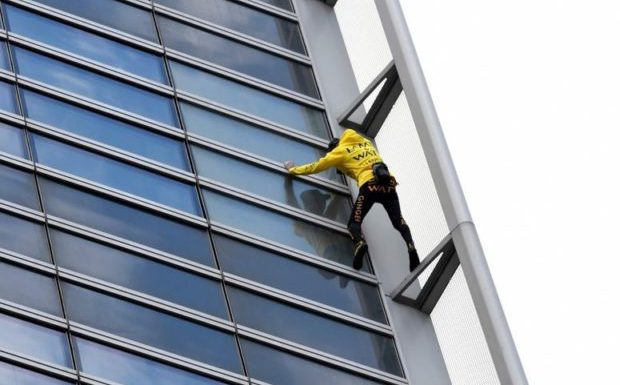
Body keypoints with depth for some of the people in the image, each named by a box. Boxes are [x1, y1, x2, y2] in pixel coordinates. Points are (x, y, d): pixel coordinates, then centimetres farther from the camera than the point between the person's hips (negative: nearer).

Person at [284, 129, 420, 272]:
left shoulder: (340, 151, 17)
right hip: (389, 182, 4)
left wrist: (293, 169, 38)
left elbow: (316, 166, 24)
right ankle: (411, 246, -22)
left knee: (354, 222, 1)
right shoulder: (366, 142, 31)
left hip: (370, 185, -4)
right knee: (398, 221, 5)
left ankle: (359, 242, -31)